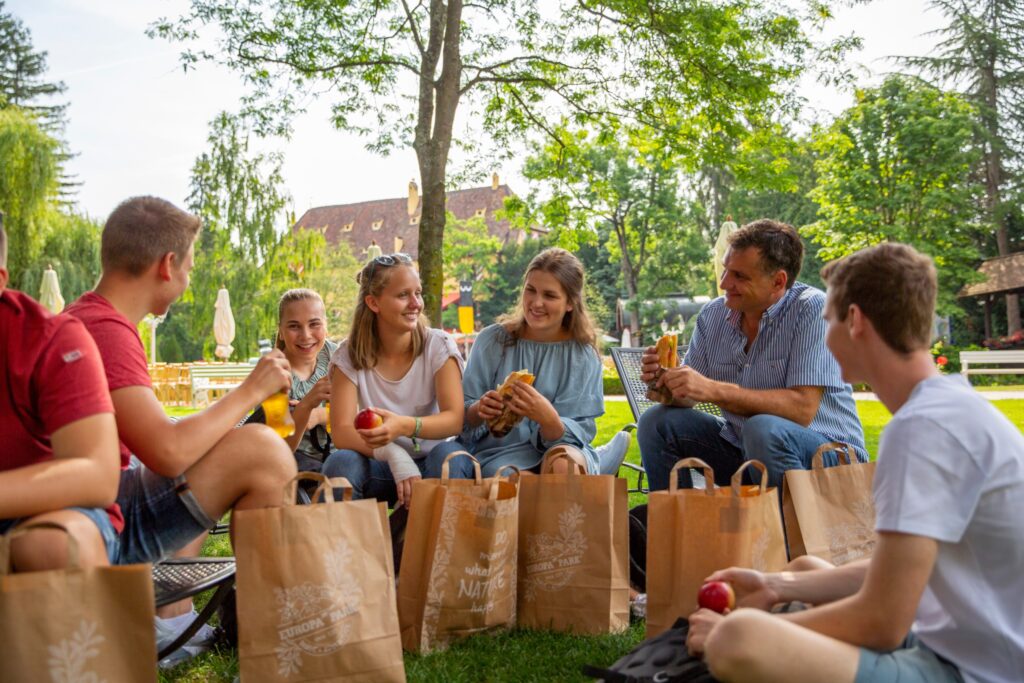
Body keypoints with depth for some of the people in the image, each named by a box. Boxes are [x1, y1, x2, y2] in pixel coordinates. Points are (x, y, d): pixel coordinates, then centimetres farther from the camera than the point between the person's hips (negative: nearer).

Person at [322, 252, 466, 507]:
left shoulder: (438, 345, -6)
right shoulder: (349, 355, -5)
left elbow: (454, 419, -17)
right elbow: (341, 431, -15)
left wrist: (404, 426, -38)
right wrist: (393, 453, -35)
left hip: (429, 465, 0)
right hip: (381, 468, 0)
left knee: (449, 455, -33)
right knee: (340, 462, -31)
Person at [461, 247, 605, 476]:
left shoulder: (583, 355, 0)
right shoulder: (492, 341, 1)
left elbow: (576, 434, -6)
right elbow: (464, 419, 3)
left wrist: (548, 418, -29)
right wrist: (478, 411, -21)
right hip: (497, 453, -1)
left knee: (564, 464, -33)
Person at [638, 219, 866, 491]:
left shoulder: (813, 310, -18)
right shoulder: (714, 314, 1)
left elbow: (802, 409, -26)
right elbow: (687, 396, 5)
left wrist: (714, 390, -30)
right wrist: (666, 381, -19)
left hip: (828, 451, -6)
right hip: (743, 448, 6)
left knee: (763, 429, -34)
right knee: (657, 422, -5)